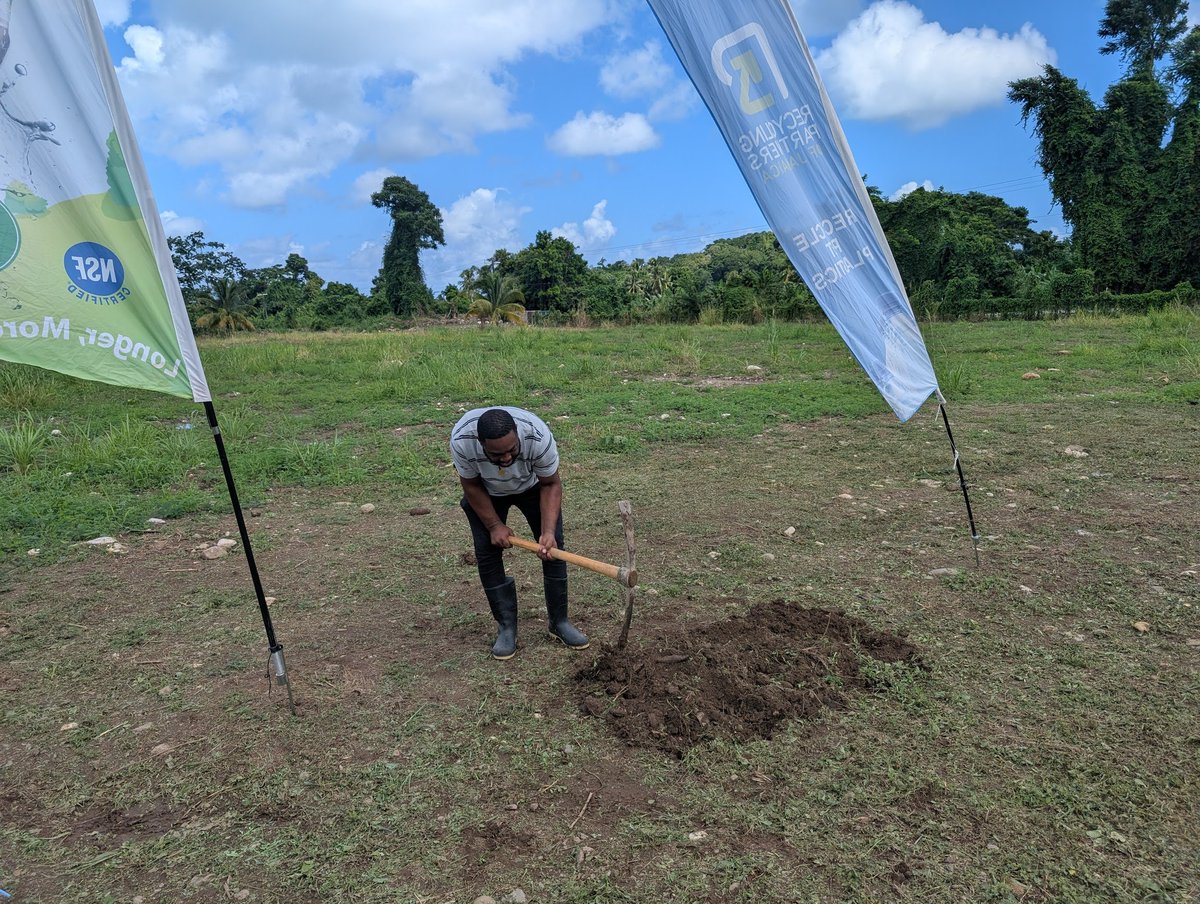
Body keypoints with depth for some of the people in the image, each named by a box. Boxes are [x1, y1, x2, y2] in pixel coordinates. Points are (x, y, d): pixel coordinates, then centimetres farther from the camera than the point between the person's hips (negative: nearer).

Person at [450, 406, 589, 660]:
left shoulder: (538, 436, -40)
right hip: (486, 491, 0)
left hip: (532, 485, 0)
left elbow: (550, 484, -23)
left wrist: (548, 532, -32)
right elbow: (471, 485, -18)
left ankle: (559, 622, 9)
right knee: (487, 552, -8)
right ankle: (506, 627, 6)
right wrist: (494, 525, -18)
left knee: (553, 547, -6)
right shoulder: (461, 440, -38)